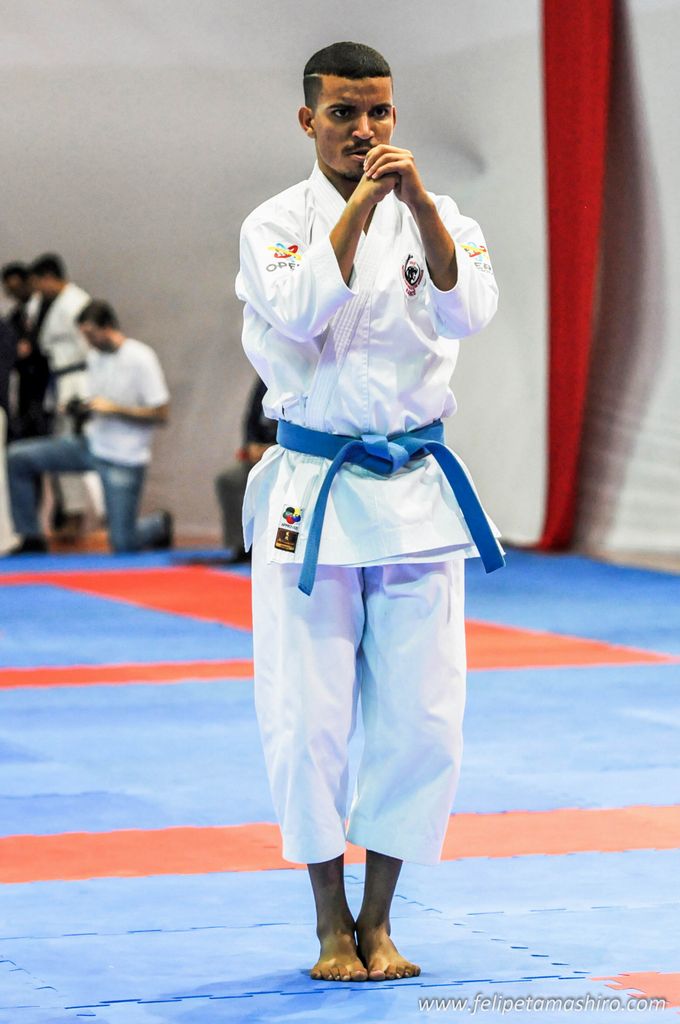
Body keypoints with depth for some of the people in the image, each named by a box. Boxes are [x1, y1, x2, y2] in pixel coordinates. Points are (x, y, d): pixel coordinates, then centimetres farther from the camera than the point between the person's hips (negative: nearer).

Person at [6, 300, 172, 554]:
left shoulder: (141, 359, -14)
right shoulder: (95, 356, 7)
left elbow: (160, 414, -15)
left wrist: (113, 409, -21)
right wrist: (80, 410, -8)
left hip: (124, 459, -7)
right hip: (91, 444, 7)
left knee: (123, 544, -5)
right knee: (17, 458, -6)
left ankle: (159, 524, 30)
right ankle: (31, 539, 1)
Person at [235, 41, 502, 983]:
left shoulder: (439, 217, 4)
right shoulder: (276, 224, -1)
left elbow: (470, 310, -15)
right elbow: (301, 312, -20)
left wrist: (421, 203, -27)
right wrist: (360, 206, -26)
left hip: (416, 492, 2)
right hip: (310, 493, -2)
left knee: (420, 718, 1)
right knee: (308, 719, -1)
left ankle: (378, 922, 15)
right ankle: (332, 924, 14)